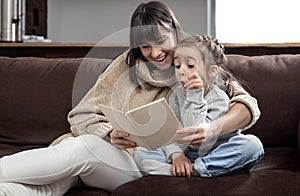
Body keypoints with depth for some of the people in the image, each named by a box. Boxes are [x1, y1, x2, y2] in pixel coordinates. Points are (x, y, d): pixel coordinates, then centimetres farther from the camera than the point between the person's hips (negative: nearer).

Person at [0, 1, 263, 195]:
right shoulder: (126, 65, 10)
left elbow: (248, 105, -7)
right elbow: (82, 115, 5)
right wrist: (110, 135, -18)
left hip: (144, 166, -3)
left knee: (80, 148, -31)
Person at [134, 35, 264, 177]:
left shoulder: (219, 99, -18)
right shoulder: (177, 94, -2)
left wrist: (194, 98, -31)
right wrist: (176, 154, -31)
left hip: (215, 154, -3)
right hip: (186, 155, 3)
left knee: (253, 145, -33)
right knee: (140, 153, -12)